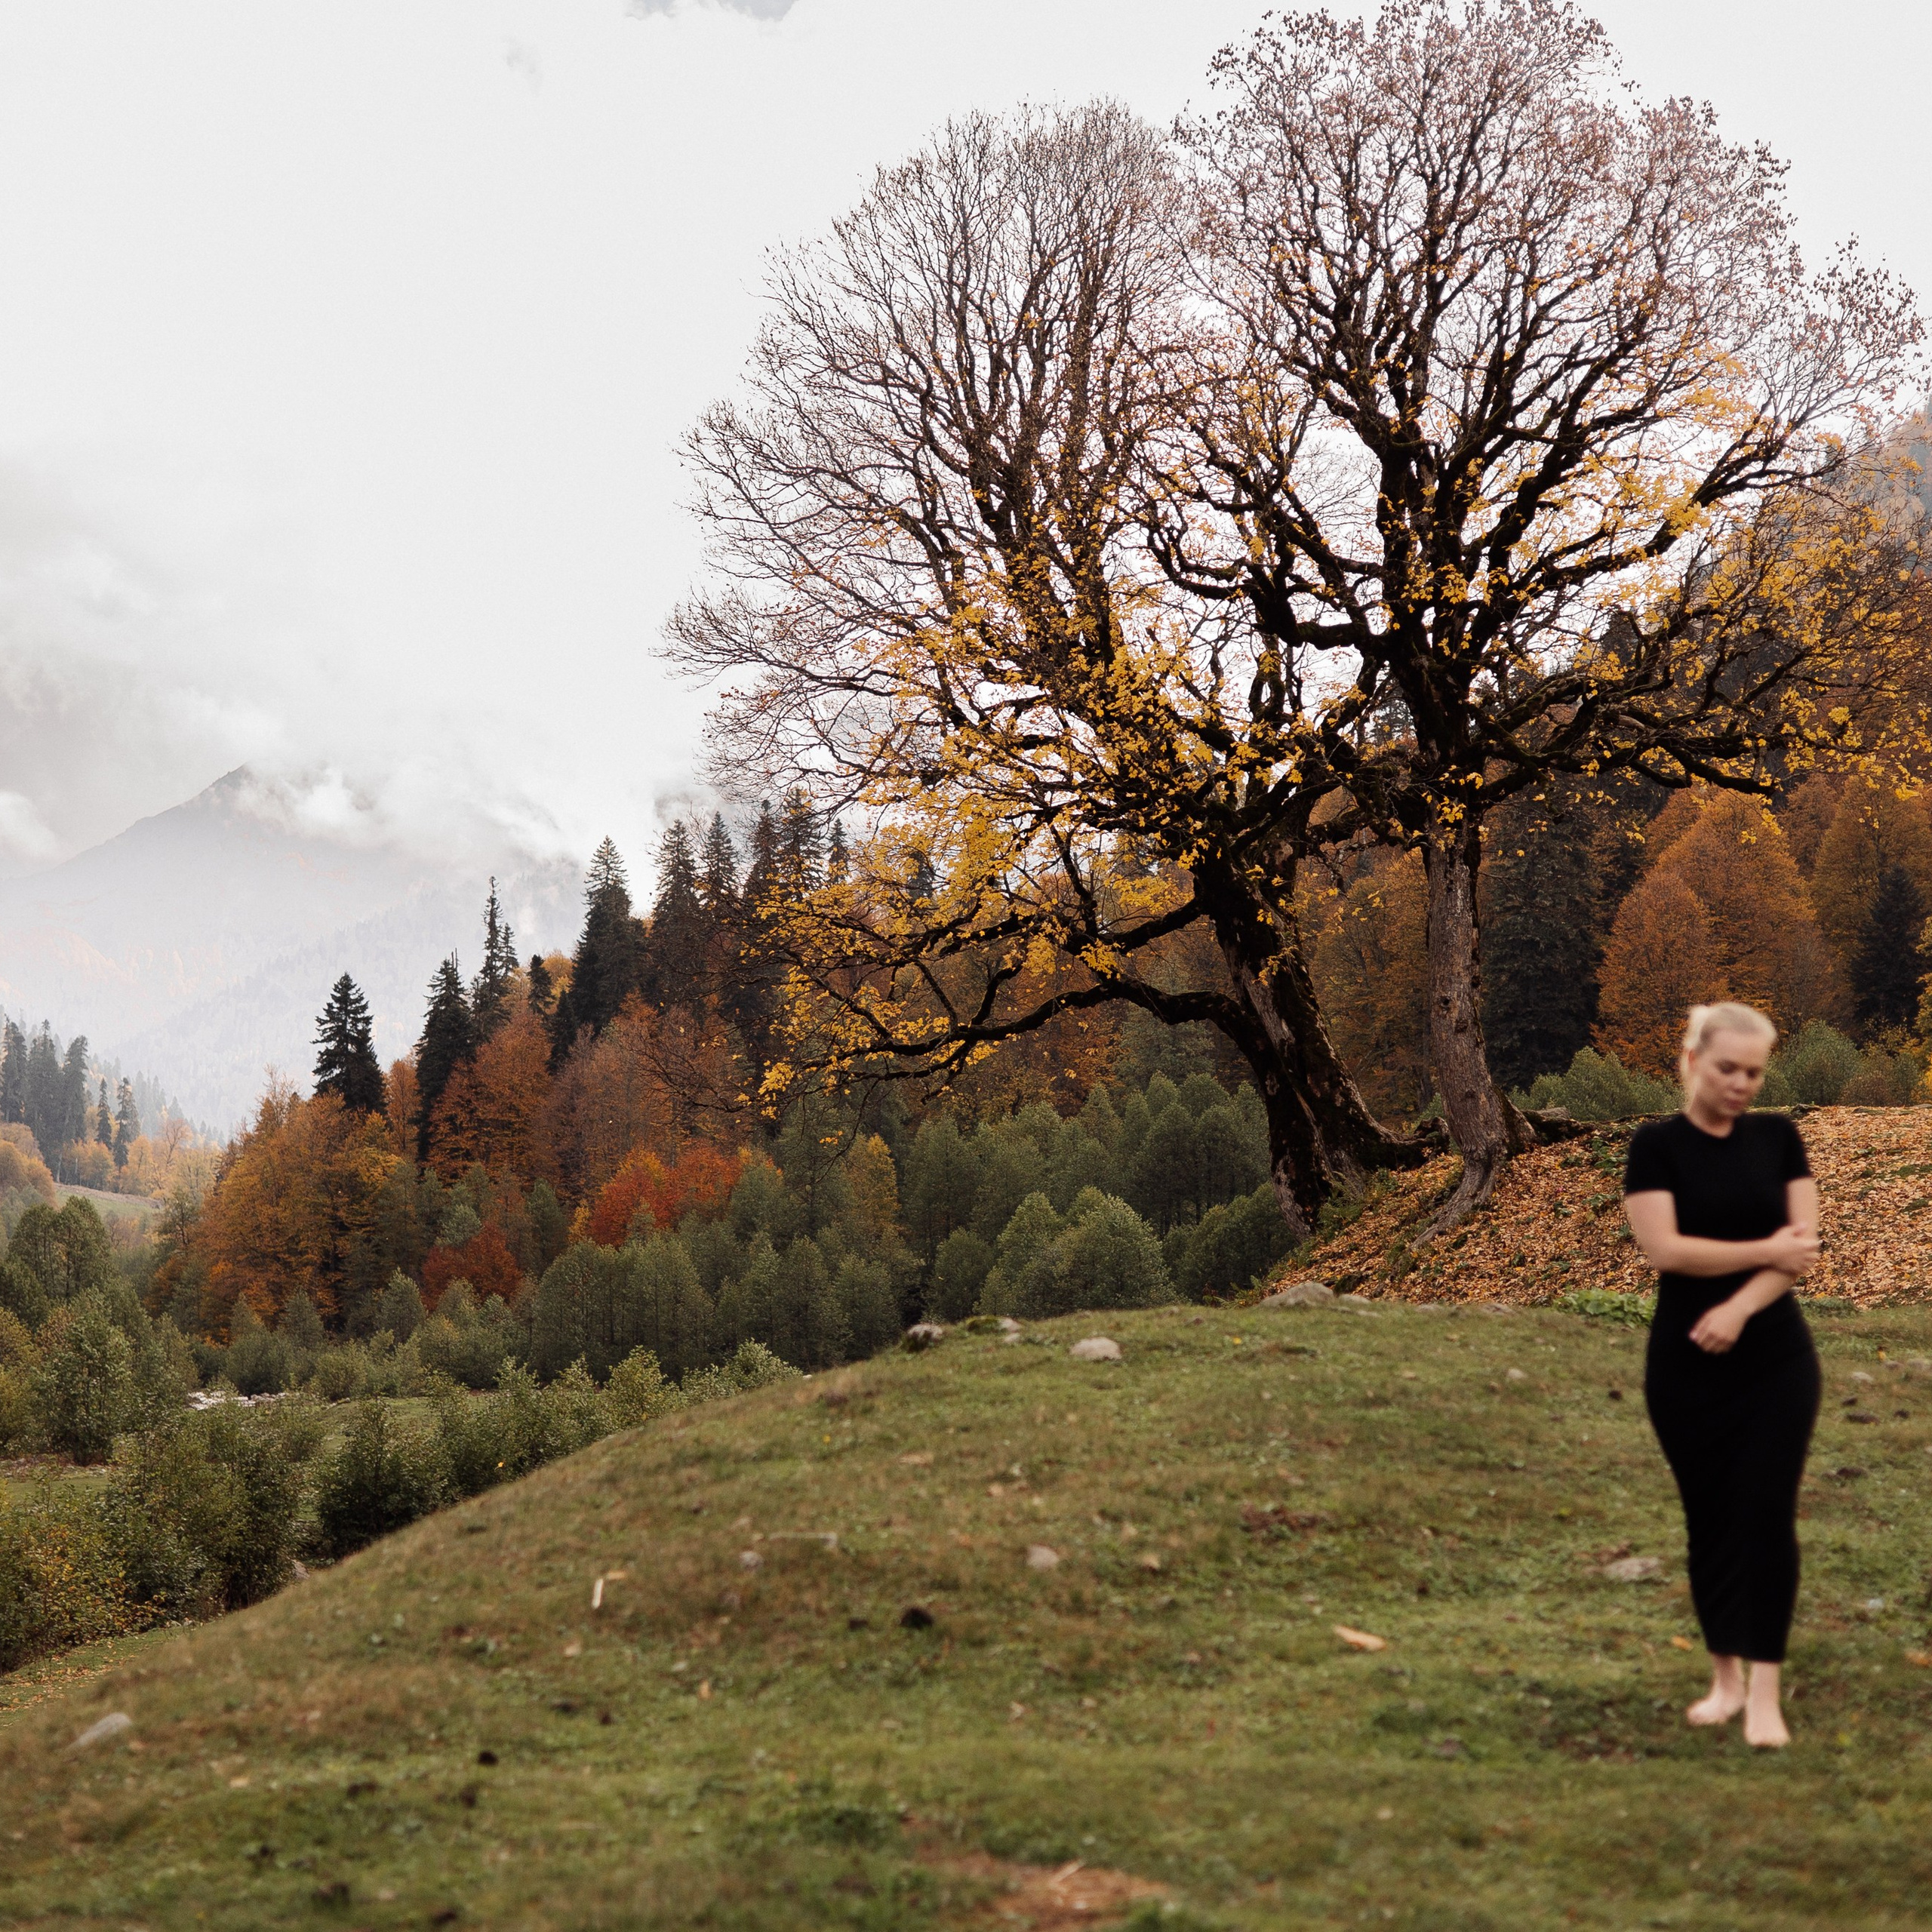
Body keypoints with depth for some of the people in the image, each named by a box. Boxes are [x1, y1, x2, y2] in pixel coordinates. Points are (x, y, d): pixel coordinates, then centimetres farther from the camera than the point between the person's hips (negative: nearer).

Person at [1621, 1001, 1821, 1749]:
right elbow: (1665, 1247, -15)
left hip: (1775, 1358, 1)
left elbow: (1803, 1242, -4)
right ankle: (1724, 1677, 21)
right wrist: (1767, 1250, -12)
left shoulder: (1778, 1137, 3)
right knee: (1709, 1518, 7)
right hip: (1687, 1364, -1)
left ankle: (1764, 1692, 0)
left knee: (1767, 1514, -5)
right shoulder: (1658, 1143, -4)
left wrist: (1739, 1307, -18)